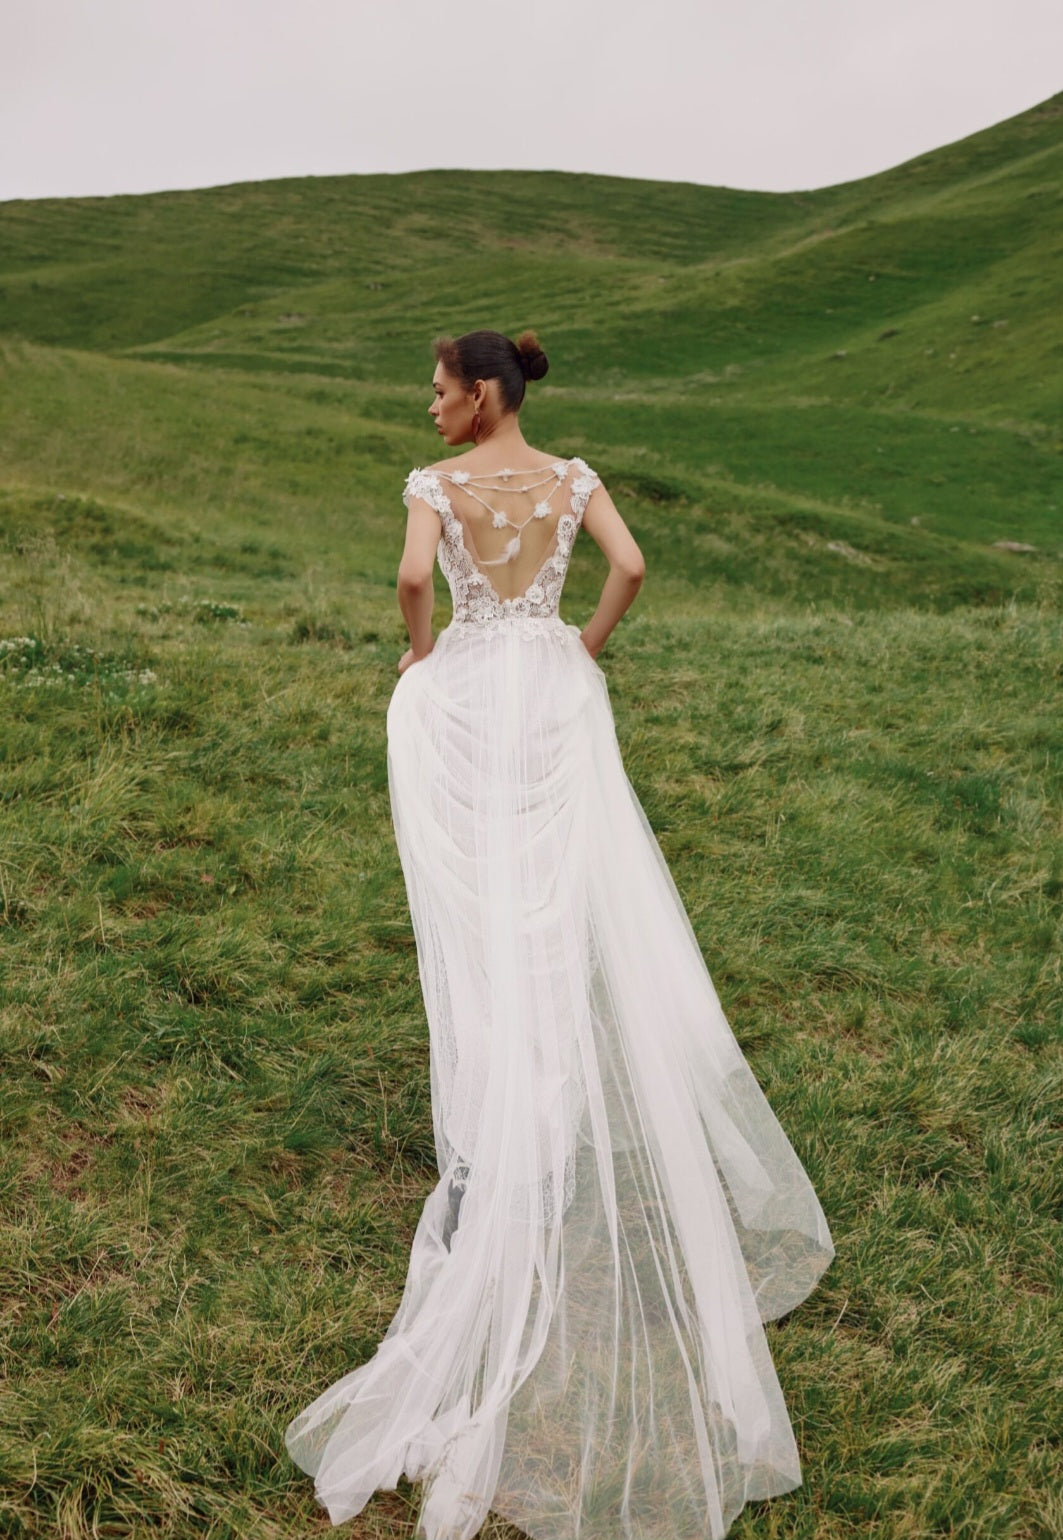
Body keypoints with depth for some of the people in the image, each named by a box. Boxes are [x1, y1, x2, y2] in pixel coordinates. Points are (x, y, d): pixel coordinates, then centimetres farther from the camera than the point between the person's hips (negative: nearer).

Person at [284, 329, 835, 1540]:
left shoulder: (437, 482, -5)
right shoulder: (571, 477, 4)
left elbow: (412, 576, -20)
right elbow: (630, 566, -7)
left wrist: (418, 644, 0)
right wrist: (589, 645, 9)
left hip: (467, 696, -2)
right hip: (556, 694, 3)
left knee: (482, 904, 4)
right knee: (575, 895, 12)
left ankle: (495, 1135, 11)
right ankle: (579, 1095, 23)